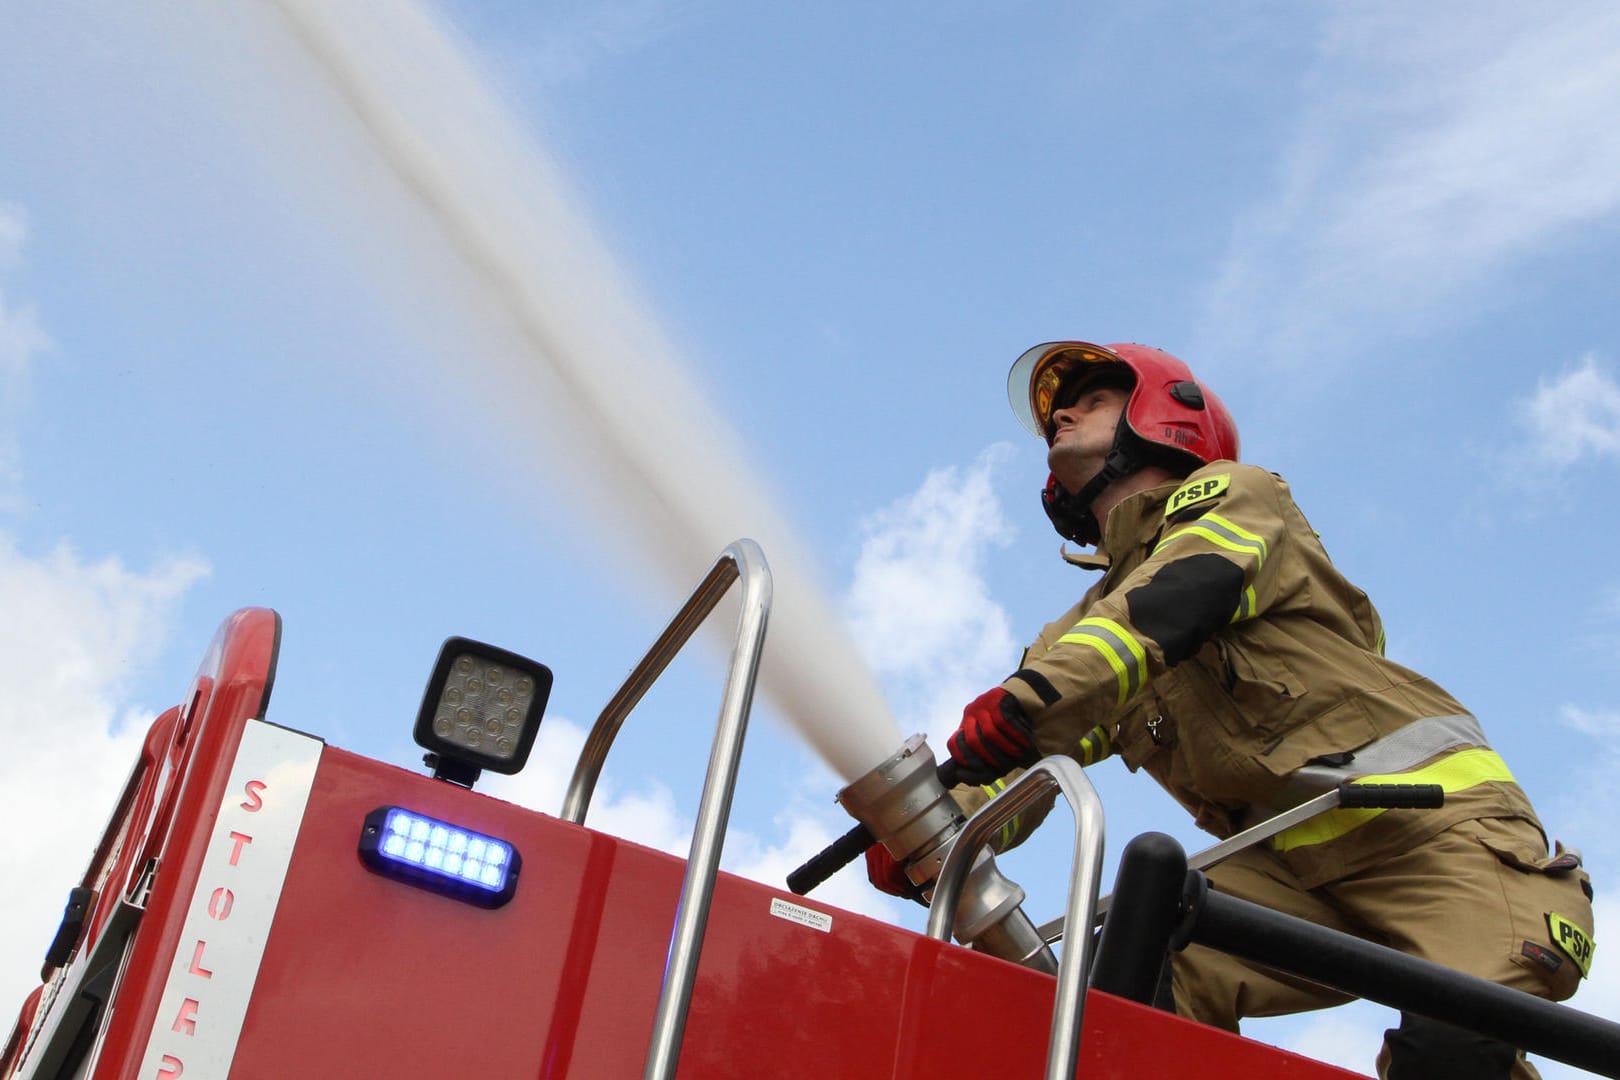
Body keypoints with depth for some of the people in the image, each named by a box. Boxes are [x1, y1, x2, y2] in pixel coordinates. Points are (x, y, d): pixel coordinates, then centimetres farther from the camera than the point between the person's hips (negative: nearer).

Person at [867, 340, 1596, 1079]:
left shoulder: (1234, 493, 7)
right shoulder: (1085, 633, 23)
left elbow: (1179, 600, -16)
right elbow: (1015, 762, 11)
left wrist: (1033, 696, -32)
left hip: (1429, 818, -5)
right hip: (1288, 864, 5)